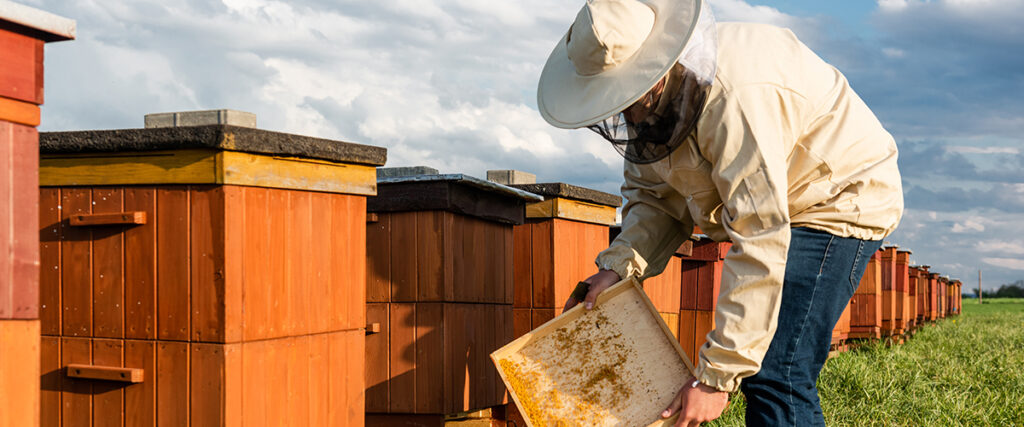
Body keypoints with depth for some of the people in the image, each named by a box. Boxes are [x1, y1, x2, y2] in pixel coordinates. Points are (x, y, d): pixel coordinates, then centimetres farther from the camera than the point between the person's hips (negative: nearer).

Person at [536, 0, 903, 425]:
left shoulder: (736, 96, -36)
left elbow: (759, 245, -36)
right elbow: (653, 194, 6)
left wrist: (716, 375, -34)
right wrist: (618, 264, -14)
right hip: (770, 211, 9)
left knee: (775, 379, -19)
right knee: (753, 370, 9)